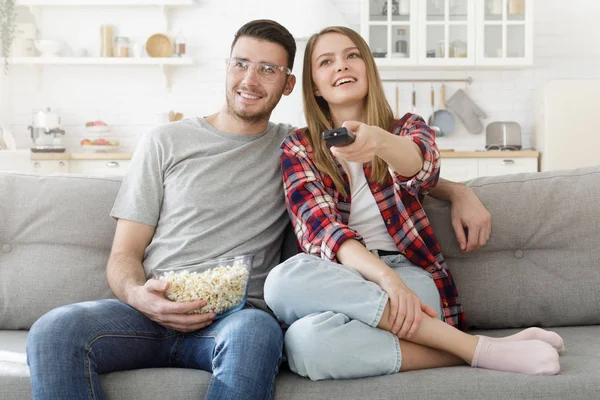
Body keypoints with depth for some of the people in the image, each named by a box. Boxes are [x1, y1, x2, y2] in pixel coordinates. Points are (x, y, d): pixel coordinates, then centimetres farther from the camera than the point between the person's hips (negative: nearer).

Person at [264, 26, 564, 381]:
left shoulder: (408, 127, 10)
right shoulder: (298, 149, 10)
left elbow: (423, 168, -16)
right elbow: (321, 228, -7)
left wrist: (377, 140, -40)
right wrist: (384, 276, -26)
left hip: (410, 274, -1)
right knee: (286, 279, -37)